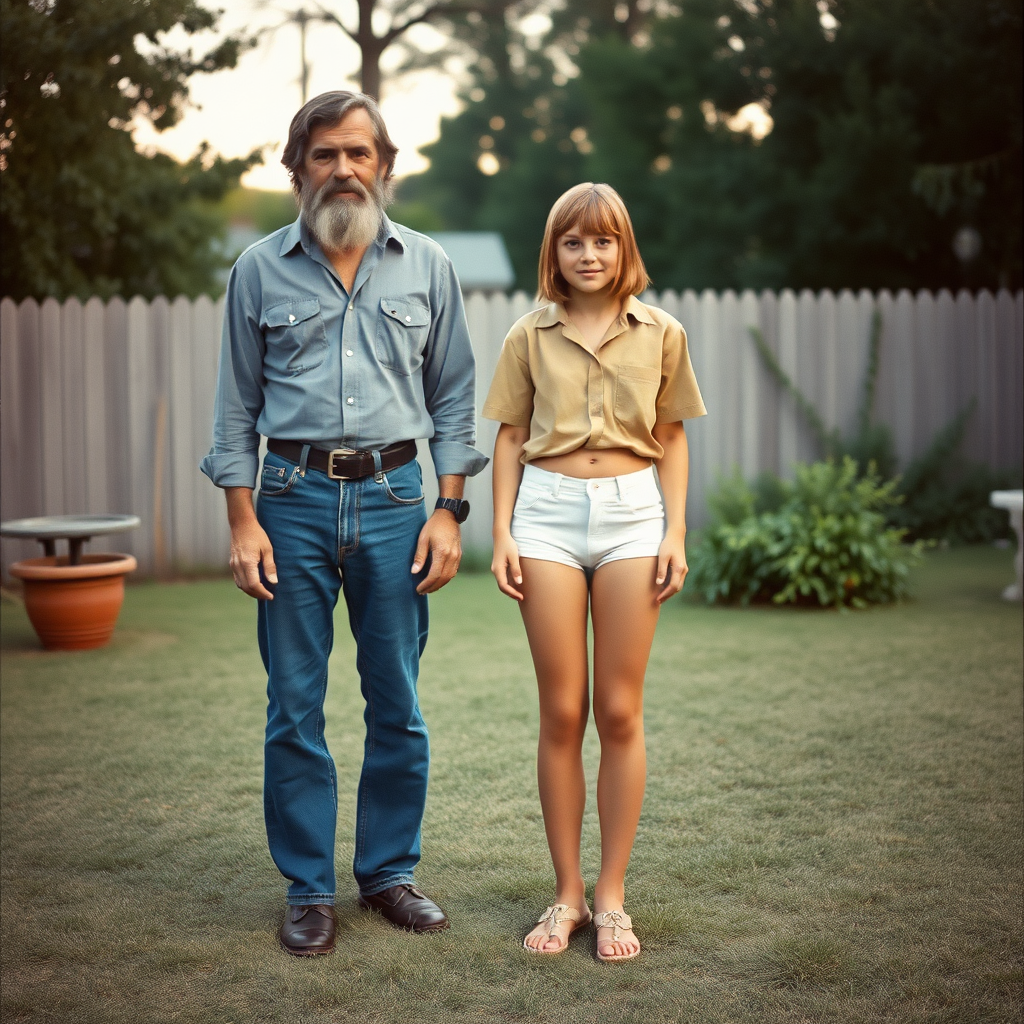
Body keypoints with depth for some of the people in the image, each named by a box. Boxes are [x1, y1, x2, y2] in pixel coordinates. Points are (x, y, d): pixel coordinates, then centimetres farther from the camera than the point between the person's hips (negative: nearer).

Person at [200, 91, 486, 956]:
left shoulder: (427, 267, 8)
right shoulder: (260, 271, 6)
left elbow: (454, 398, 9)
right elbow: (237, 405, 6)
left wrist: (449, 511, 1)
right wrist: (243, 520, -2)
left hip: (393, 496, 1)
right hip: (293, 498, 0)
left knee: (397, 704, 6)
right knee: (295, 707, 3)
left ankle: (389, 871, 21)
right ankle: (308, 889, 15)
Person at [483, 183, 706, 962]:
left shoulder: (661, 334, 7)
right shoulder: (530, 336, 8)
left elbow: (672, 439, 10)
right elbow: (510, 438, 10)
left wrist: (676, 531, 1)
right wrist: (503, 533, 1)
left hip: (633, 514, 0)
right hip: (549, 515, 0)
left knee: (620, 712, 1)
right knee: (562, 712, 2)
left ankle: (612, 896, 10)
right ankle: (567, 893, 12)